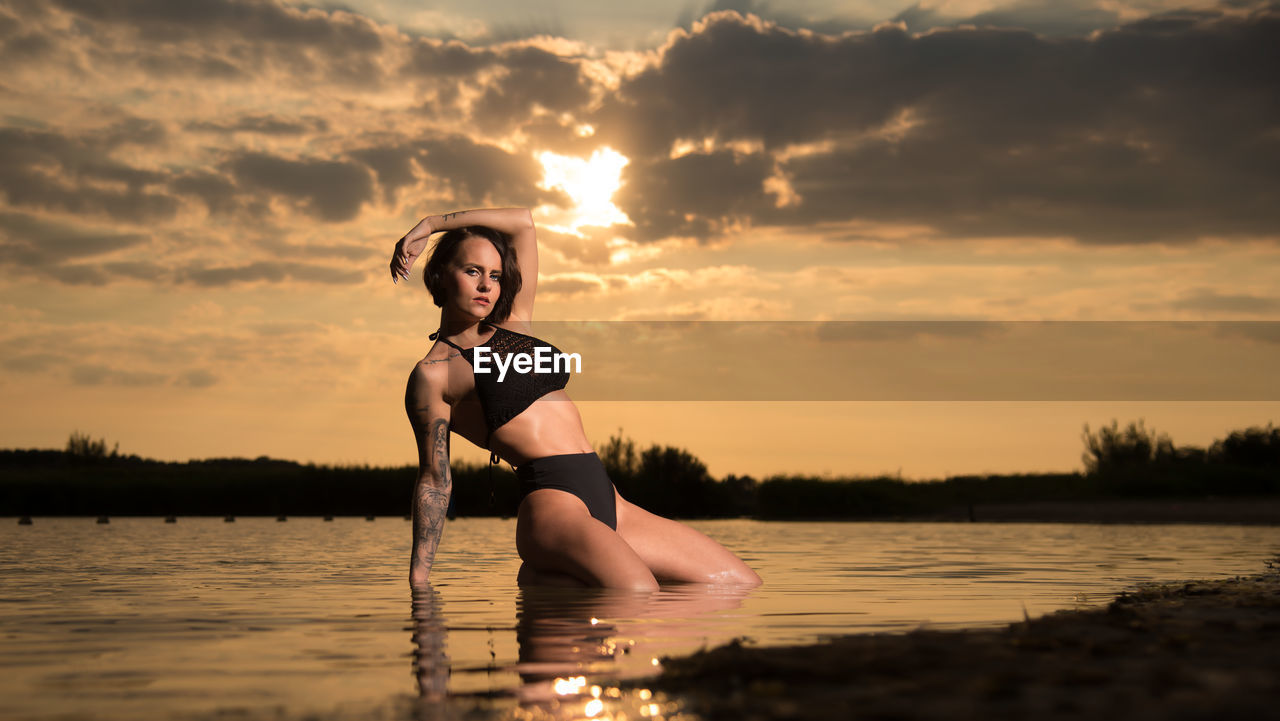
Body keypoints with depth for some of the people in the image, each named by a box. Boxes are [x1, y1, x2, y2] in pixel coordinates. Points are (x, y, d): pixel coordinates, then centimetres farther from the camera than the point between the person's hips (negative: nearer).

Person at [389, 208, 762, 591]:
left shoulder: (512, 326, 19)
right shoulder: (432, 374, 1)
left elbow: (523, 222, 19)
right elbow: (434, 479, 0)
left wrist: (430, 225, 17)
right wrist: (417, 581, -3)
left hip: (608, 501, 8)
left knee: (744, 585, 3)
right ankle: (539, 583, -6)